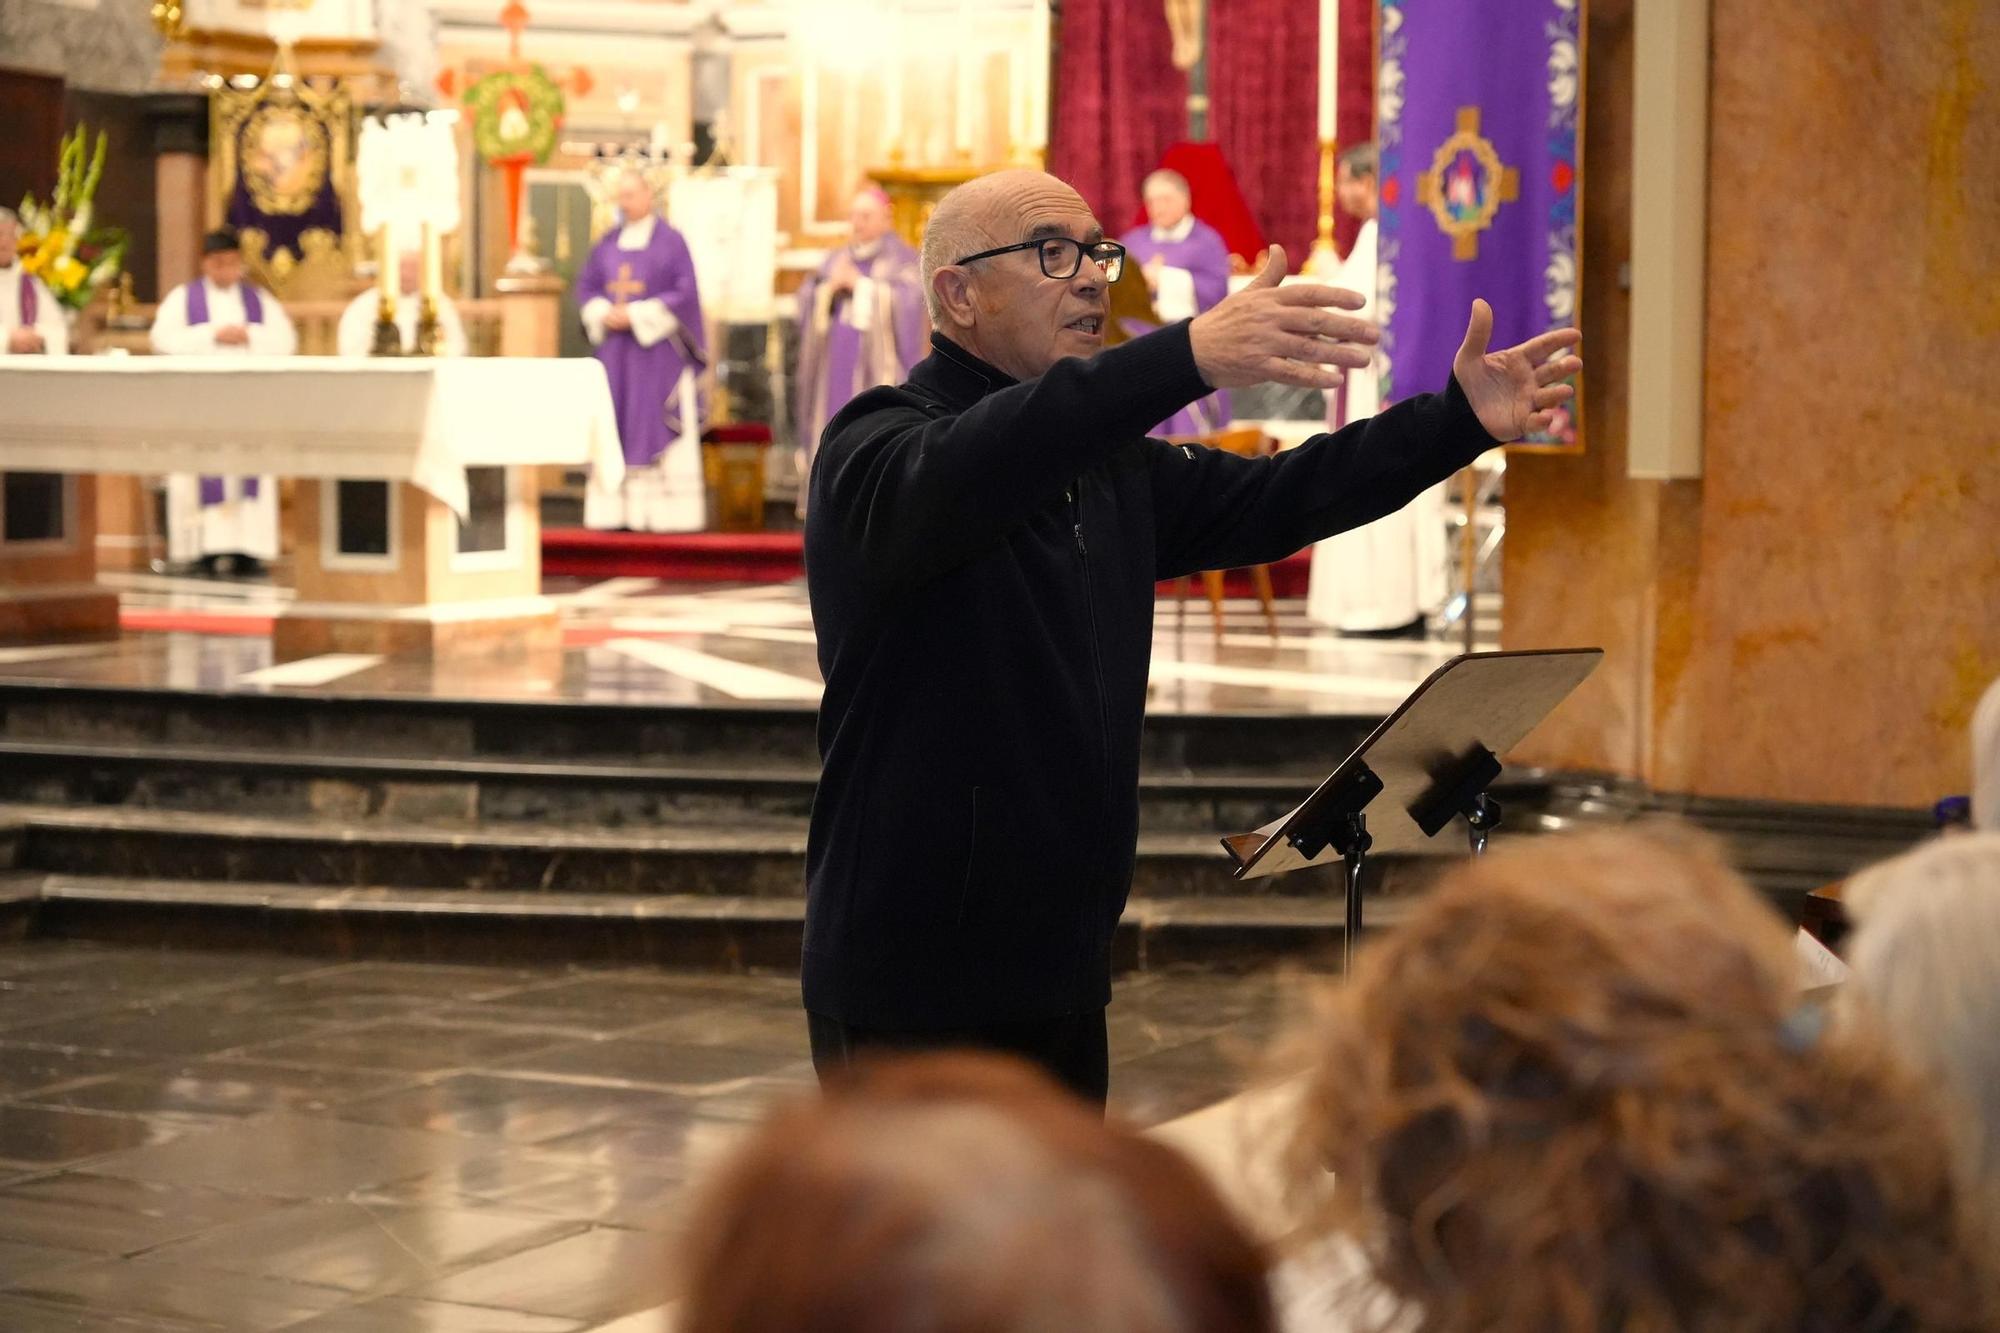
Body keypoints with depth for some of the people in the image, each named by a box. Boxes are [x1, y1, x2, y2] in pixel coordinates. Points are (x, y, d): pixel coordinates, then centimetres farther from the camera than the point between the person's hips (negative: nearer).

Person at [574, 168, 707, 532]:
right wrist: (603, 314, -7)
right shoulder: (608, 242, 12)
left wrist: (636, 316, -14)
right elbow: (586, 286, 13)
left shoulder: (671, 241, -3)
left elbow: (685, 293, -9)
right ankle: (618, 510, 2)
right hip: (615, 350, 5)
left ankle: (665, 511, -5)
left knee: (658, 428, -6)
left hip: (658, 348, -5)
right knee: (617, 427, 1)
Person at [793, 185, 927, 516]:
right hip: (837, 362, 5)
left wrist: (860, 284, -14)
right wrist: (829, 286, -9)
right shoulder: (837, 259, 18)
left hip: (877, 361, -5)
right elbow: (805, 296, 11)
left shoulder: (902, 258, 2)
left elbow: (908, 297, -13)